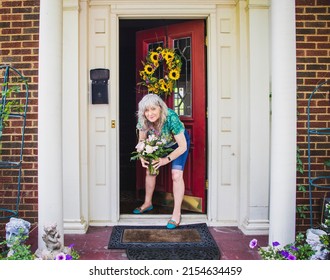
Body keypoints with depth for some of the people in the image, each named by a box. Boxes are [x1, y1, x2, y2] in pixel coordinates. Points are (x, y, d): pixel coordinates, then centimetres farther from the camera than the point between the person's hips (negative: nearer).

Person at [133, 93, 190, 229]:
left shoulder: (171, 118, -39)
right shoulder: (143, 120, -25)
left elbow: (183, 146, -32)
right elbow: (142, 141, -8)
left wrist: (167, 160, -35)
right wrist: (142, 157, -25)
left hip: (179, 143, -5)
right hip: (160, 144, 5)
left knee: (177, 175, -16)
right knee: (150, 171, 7)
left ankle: (177, 213, -5)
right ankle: (148, 203, 29)